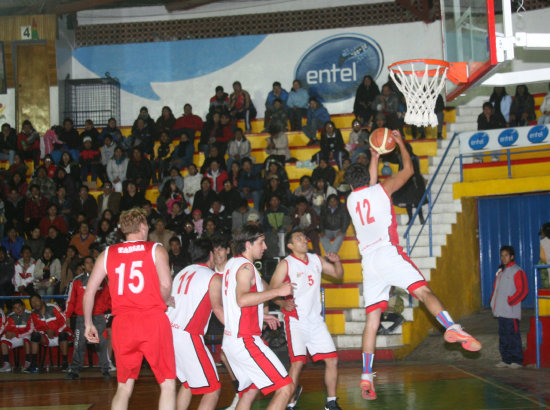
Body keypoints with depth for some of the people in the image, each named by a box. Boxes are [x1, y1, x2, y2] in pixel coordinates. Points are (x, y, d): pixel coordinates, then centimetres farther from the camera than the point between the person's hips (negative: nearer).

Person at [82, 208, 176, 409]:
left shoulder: (107, 254, 12)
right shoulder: (156, 250, 4)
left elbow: (89, 291, 9)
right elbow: (166, 285, -9)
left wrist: (88, 324, 18)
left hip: (123, 323, 3)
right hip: (153, 319, -3)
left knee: (124, 387, 14)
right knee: (168, 384, 5)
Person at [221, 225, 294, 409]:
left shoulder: (232, 263, 18)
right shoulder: (246, 266, -12)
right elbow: (242, 299, -29)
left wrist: (261, 316, 31)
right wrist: (278, 291, -26)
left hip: (231, 338, 10)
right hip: (245, 340, -10)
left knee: (250, 390, 23)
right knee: (286, 387, -12)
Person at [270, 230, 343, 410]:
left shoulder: (316, 259, 10)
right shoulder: (285, 264, -6)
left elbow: (338, 275, 19)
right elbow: (272, 291, -10)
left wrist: (337, 261, -2)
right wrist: (283, 303, -30)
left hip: (316, 319, 6)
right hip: (296, 320, -6)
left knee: (332, 360, 4)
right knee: (297, 362, -17)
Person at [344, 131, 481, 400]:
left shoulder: (351, 199, 19)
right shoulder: (381, 189, 6)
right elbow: (408, 170, 16)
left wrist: (375, 157, 47)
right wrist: (400, 142, 28)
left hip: (369, 262, 4)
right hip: (388, 254, -4)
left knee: (372, 319, 4)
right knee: (423, 290, -16)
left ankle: (366, 377, -1)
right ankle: (452, 328, -43)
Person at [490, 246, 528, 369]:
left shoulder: (517, 271, -6)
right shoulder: (500, 272, 18)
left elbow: (523, 290, -12)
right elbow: (495, 288, 25)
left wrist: (510, 302, -14)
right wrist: (493, 303, 11)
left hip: (511, 311, -8)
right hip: (501, 311, 8)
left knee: (512, 335, -8)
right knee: (503, 335, 9)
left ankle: (517, 360, -3)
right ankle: (506, 359, 15)